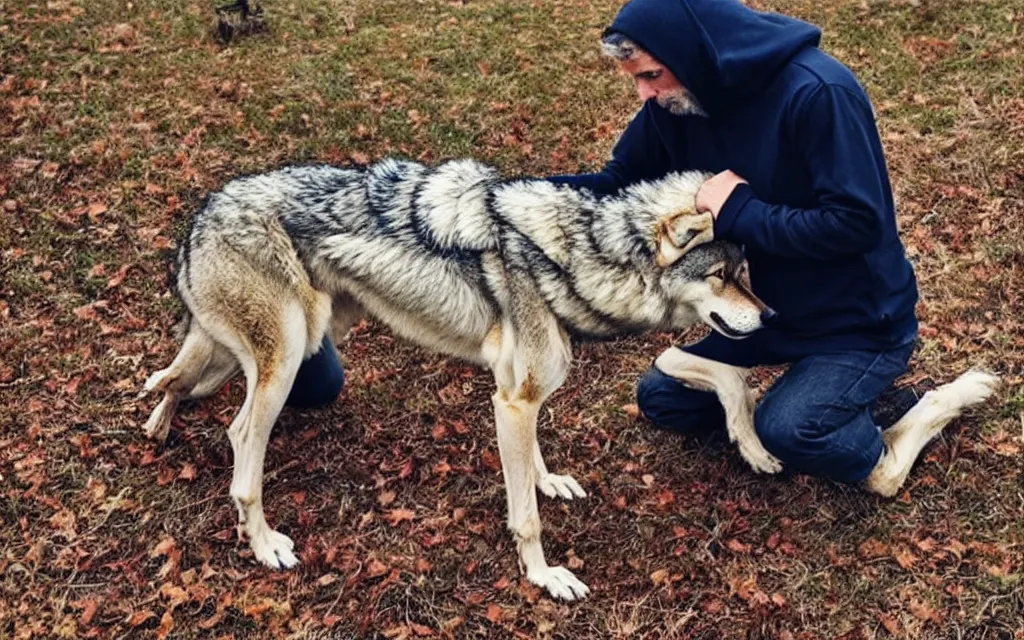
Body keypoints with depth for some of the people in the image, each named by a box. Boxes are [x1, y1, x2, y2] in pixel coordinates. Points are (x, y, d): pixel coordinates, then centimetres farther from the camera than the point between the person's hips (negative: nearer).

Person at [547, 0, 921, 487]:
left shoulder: (818, 93, -29)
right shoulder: (677, 100, -8)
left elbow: (857, 223, -31)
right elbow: (621, 182, 1)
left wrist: (741, 211, -28)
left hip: (860, 320, -8)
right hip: (769, 306, 8)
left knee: (786, 430, -29)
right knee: (661, 400, 10)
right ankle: (833, 405, 15)